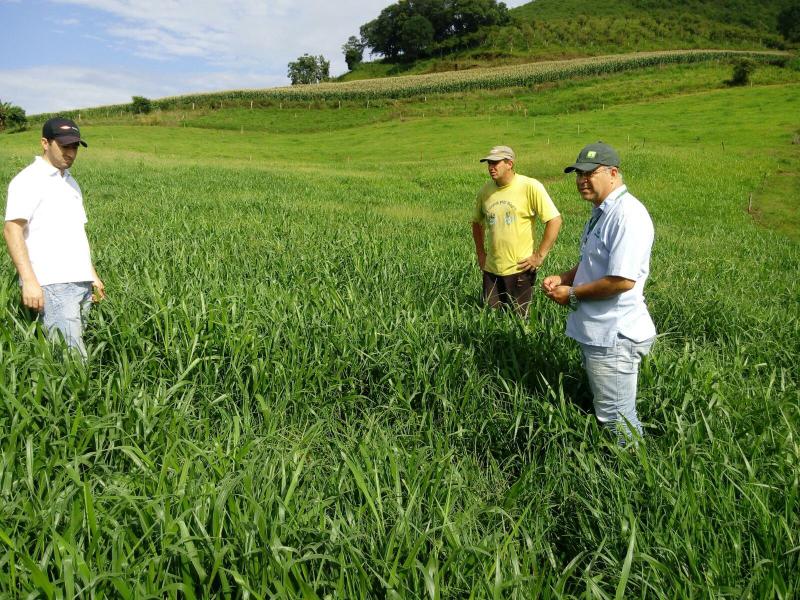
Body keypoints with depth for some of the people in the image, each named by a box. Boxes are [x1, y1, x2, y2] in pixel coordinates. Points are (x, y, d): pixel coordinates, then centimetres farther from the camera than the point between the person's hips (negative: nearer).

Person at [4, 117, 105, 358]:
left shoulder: (71, 182, 20)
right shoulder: (28, 180, -3)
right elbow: (12, 230, -12)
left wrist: (92, 274, 20)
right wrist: (29, 280, -20)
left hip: (81, 283, 7)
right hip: (52, 285, -7)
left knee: (77, 348, 4)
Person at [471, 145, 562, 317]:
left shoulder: (530, 187, -12)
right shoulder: (485, 190, 3)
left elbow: (555, 220, -14)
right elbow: (477, 222, 19)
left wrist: (539, 256, -14)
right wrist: (480, 253, 13)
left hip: (519, 269, -4)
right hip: (491, 270, 5)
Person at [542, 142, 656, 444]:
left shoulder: (627, 215, -21)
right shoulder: (601, 212, 12)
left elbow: (623, 280, -28)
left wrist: (572, 294, -16)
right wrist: (563, 278, 7)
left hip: (613, 338, -10)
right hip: (595, 331, 10)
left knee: (616, 421, 3)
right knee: (603, 410, 23)